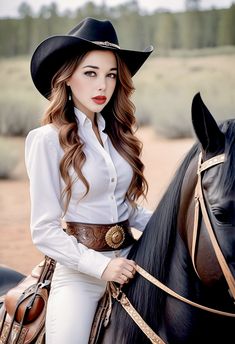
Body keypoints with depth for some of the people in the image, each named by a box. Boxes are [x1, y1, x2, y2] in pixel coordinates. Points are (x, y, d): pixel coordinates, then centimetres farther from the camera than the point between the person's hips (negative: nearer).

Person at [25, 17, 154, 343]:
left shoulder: (118, 135, 8)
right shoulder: (48, 140, -9)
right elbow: (44, 231, -11)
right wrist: (100, 266, -19)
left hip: (128, 263, 5)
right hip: (79, 273, -5)